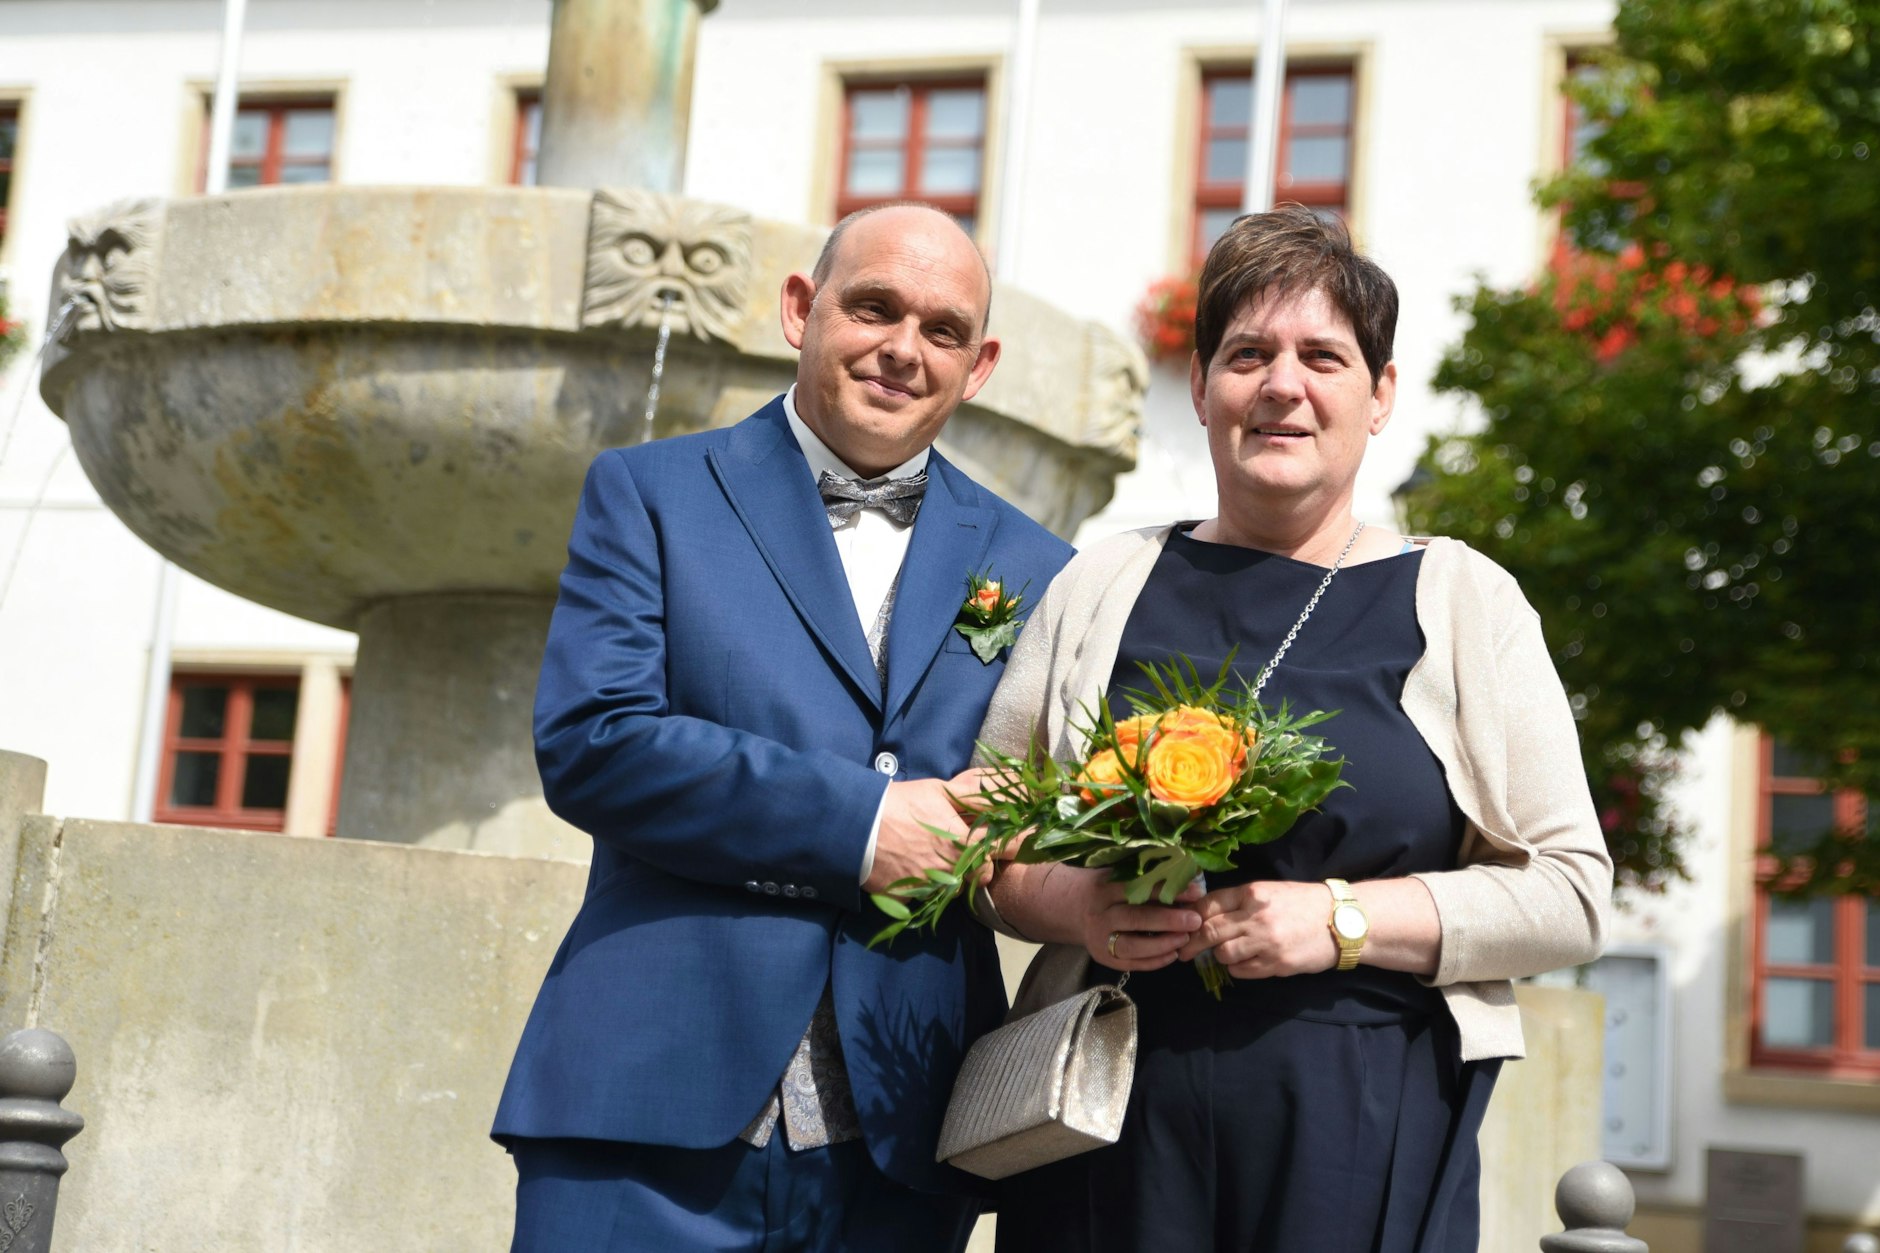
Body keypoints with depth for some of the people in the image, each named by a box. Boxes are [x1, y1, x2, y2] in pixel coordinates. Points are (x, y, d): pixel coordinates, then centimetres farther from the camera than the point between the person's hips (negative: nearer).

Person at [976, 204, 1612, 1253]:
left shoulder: (1463, 599, 3)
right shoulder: (1104, 585, 8)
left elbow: (1572, 892, -1)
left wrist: (1347, 919, -14)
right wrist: (1068, 903, -9)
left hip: (1364, 1145, -1)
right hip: (1112, 1131, 2)